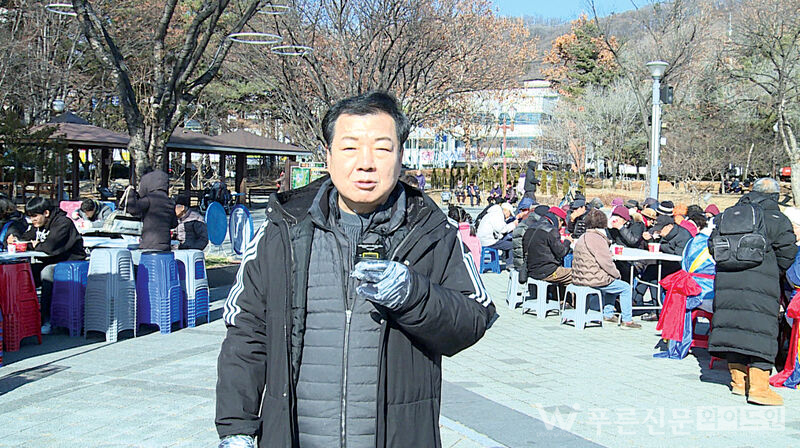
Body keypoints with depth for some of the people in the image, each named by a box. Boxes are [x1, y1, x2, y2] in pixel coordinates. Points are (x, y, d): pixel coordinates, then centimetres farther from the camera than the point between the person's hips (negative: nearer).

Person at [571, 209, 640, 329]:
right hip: (594, 280, -10)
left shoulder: (582, 238, 13)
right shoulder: (597, 239, -18)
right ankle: (627, 321, 5)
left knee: (611, 283, 32)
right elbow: (606, 262, -18)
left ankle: (608, 314, 32)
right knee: (625, 287, 5)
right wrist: (617, 274, -1)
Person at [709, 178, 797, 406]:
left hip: (726, 280, 5)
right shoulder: (777, 220, -1)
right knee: (761, 330, -3)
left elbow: (714, 244, 16)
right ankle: (758, 387, -6)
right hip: (761, 282, -5)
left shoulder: (728, 215, 12)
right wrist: (774, 271, 18)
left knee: (733, 325, 10)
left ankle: (738, 381, 19)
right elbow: (787, 253, 1)